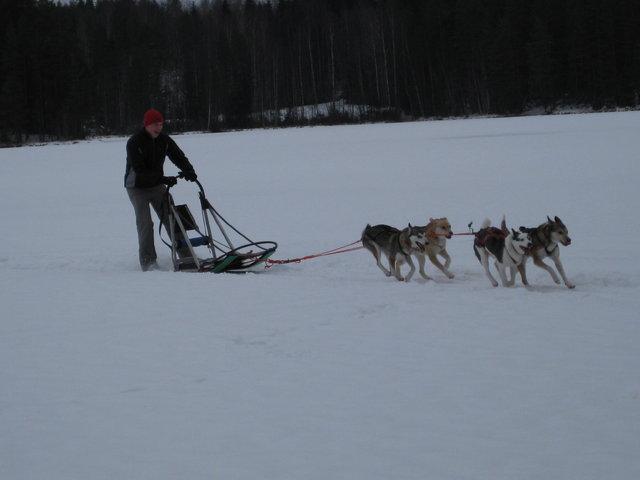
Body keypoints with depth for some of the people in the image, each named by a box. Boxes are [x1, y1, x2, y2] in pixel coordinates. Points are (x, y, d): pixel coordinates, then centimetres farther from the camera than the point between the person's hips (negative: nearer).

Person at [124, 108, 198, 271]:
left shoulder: (164, 140, -5)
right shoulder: (134, 143, -22)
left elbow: (178, 156, -9)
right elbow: (140, 171, -28)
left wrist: (188, 170, -30)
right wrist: (163, 179, -36)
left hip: (157, 186, 5)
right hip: (137, 187, -5)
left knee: (171, 219, 1)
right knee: (145, 224, -13)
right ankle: (148, 262, -10)